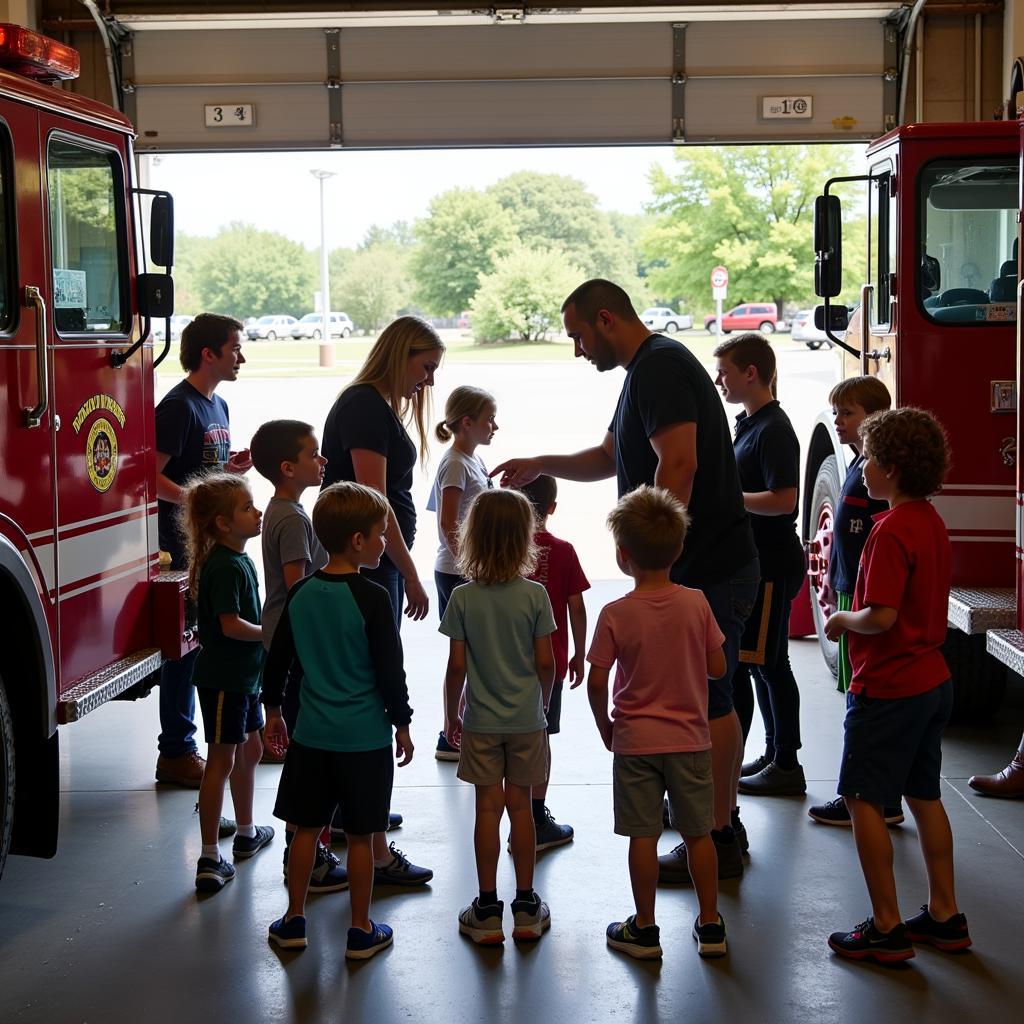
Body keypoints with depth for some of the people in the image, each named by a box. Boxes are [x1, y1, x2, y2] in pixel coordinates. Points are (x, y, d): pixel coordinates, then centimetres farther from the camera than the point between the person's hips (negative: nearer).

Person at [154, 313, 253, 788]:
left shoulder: (218, 405, 15)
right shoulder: (178, 406, -14)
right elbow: (154, 476, -19)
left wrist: (232, 467, 5)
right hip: (184, 545, -9)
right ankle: (176, 753, 3)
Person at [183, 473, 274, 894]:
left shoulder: (239, 559, 10)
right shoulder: (224, 566, -21)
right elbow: (231, 625, -25)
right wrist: (273, 634, -13)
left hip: (243, 674, 10)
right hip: (222, 678, -10)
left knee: (250, 749, 21)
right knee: (222, 760, -5)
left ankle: (246, 834, 37)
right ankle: (210, 859, 1)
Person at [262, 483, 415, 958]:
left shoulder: (300, 594, 1)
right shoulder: (372, 598, -15)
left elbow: (278, 658, 9)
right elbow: (390, 670, -12)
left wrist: (273, 709, 22)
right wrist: (402, 723, 0)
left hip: (311, 734, 5)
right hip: (364, 736, -4)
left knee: (306, 828, 14)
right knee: (360, 835, 5)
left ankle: (293, 920, 22)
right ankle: (361, 931, 14)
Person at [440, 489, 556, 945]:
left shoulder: (462, 598, -10)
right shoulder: (535, 595, -10)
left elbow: (456, 667, -8)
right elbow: (545, 662, -6)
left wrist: (450, 715, 6)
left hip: (481, 722, 0)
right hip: (527, 719, 0)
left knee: (488, 807, 6)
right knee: (520, 806, 9)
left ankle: (488, 910, 11)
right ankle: (526, 906, 16)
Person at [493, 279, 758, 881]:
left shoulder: (659, 367, -15)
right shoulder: (651, 367, 19)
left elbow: (678, 463, -27)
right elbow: (609, 458, 30)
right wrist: (542, 465, 20)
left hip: (706, 570, -11)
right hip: (717, 563, 11)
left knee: (706, 702, -4)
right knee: (715, 700, 17)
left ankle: (716, 844, 4)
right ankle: (726, 823, 28)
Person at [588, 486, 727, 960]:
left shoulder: (616, 614, -12)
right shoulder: (696, 604, -7)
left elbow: (596, 683, -10)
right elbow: (717, 668, 0)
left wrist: (605, 727, 6)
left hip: (635, 740, -2)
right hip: (691, 738, 2)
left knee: (643, 837, 6)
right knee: (698, 833, 11)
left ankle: (645, 929, 14)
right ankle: (710, 926, 19)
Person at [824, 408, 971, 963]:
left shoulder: (891, 531, -21)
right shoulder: (932, 522, 8)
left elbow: (881, 616, -25)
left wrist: (842, 620, -7)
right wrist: (855, 619, 11)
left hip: (888, 687, -9)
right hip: (932, 680, 9)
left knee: (864, 799, 0)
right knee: (924, 796, 16)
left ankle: (886, 928, 2)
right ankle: (944, 916, 23)